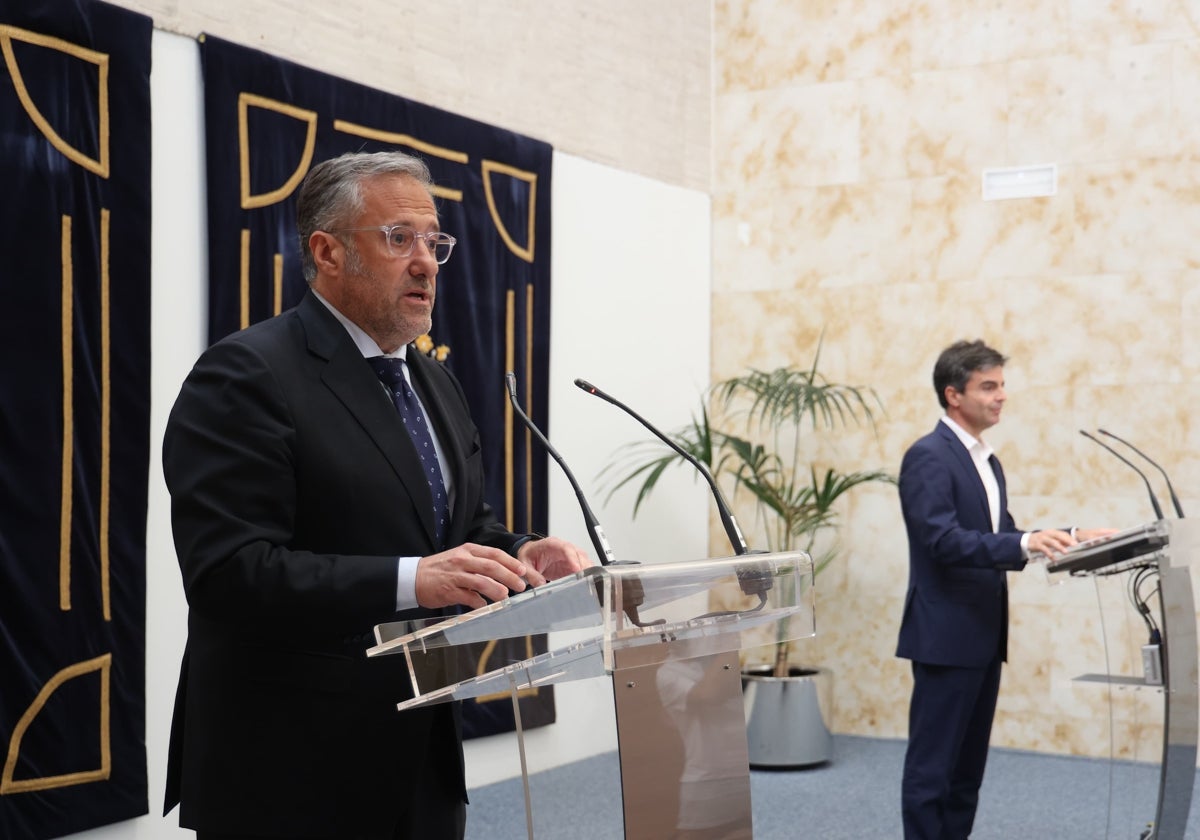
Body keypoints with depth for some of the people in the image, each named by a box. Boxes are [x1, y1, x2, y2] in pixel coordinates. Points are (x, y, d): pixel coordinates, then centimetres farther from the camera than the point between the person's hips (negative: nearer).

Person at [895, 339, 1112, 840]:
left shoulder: (986, 461, 16)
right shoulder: (928, 457, -14)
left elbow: (1000, 538, 16)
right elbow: (945, 540, -24)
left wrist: (1068, 538, 4)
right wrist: (1025, 543, -34)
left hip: (983, 636, 9)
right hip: (946, 637, -9)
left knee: (968, 765, 14)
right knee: (932, 765, -3)